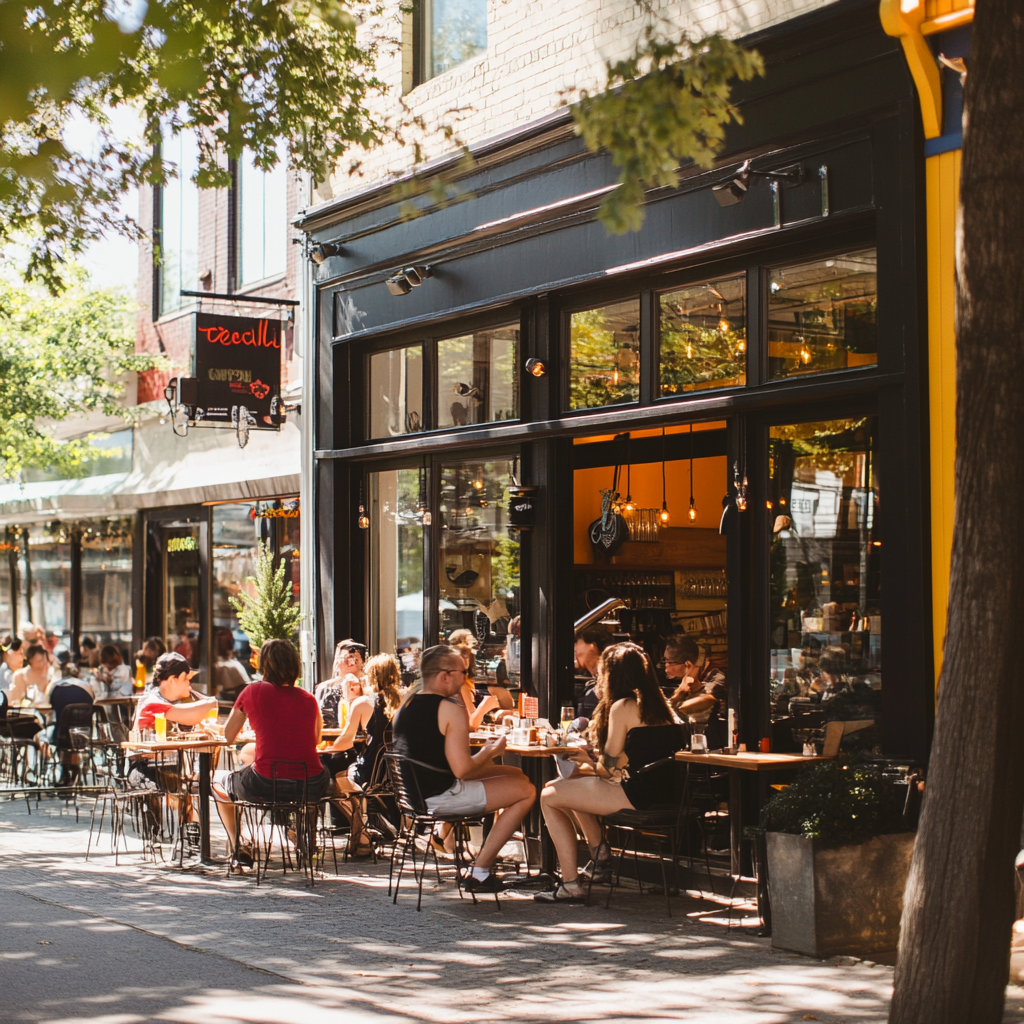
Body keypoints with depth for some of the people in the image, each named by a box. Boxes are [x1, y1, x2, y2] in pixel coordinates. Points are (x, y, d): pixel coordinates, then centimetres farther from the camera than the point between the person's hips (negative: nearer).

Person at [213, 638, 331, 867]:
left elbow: (228, 737, 13)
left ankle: (239, 851, 35)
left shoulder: (253, 692, 2)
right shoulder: (308, 699, 8)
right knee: (326, 773, 41)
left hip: (266, 786, -2)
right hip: (311, 786, 2)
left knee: (219, 782, 31)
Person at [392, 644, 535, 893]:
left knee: (516, 776, 21)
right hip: (441, 797, -10)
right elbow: (462, 769, -23)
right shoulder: (451, 709, -17)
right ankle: (480, 872, 0)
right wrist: (491, 751, -4)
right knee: (526, 791, -5)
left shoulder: (405, 706, 11)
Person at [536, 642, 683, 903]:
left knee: (549, 796, 2)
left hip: (635, 794, -9)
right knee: (573, 782, 27)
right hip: (659, 792, 9)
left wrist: (590, 763, 11)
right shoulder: (661, 704, 15)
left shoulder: (622, 707, -10)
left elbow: (610, 767, -9)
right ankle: (600, 858, 29)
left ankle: (570, 885, 1)